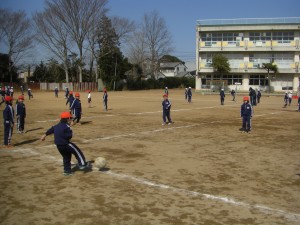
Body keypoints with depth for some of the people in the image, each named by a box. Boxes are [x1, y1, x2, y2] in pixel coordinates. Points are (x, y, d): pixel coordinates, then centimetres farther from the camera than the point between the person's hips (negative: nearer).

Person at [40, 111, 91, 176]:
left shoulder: (57, 126, 12)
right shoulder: (66, 126, -16)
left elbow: (51, 129, 26)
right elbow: (69, 136, -25)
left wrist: (45, 135, 39)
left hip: (58, 145, 9)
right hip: (65, 144, -9)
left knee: (66, 157, 21)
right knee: (77, 151, 2)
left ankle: (67, 170, 25)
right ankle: (82, 164, 1)